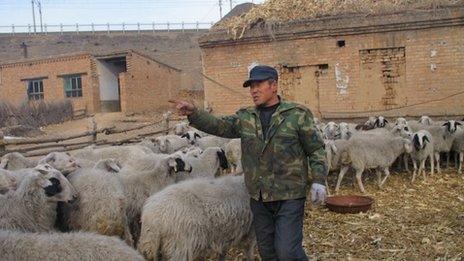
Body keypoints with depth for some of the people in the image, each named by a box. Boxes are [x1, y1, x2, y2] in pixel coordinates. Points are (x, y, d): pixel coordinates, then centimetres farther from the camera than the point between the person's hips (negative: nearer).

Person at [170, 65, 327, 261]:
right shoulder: (244, 117, 7)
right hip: (259, 198, 5)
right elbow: (217, 126, 0)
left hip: (290, 196, -5)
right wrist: (193, 113, -16)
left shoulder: (298, 114, -4)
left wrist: (318, 181, -11)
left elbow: (316, 149, -2)